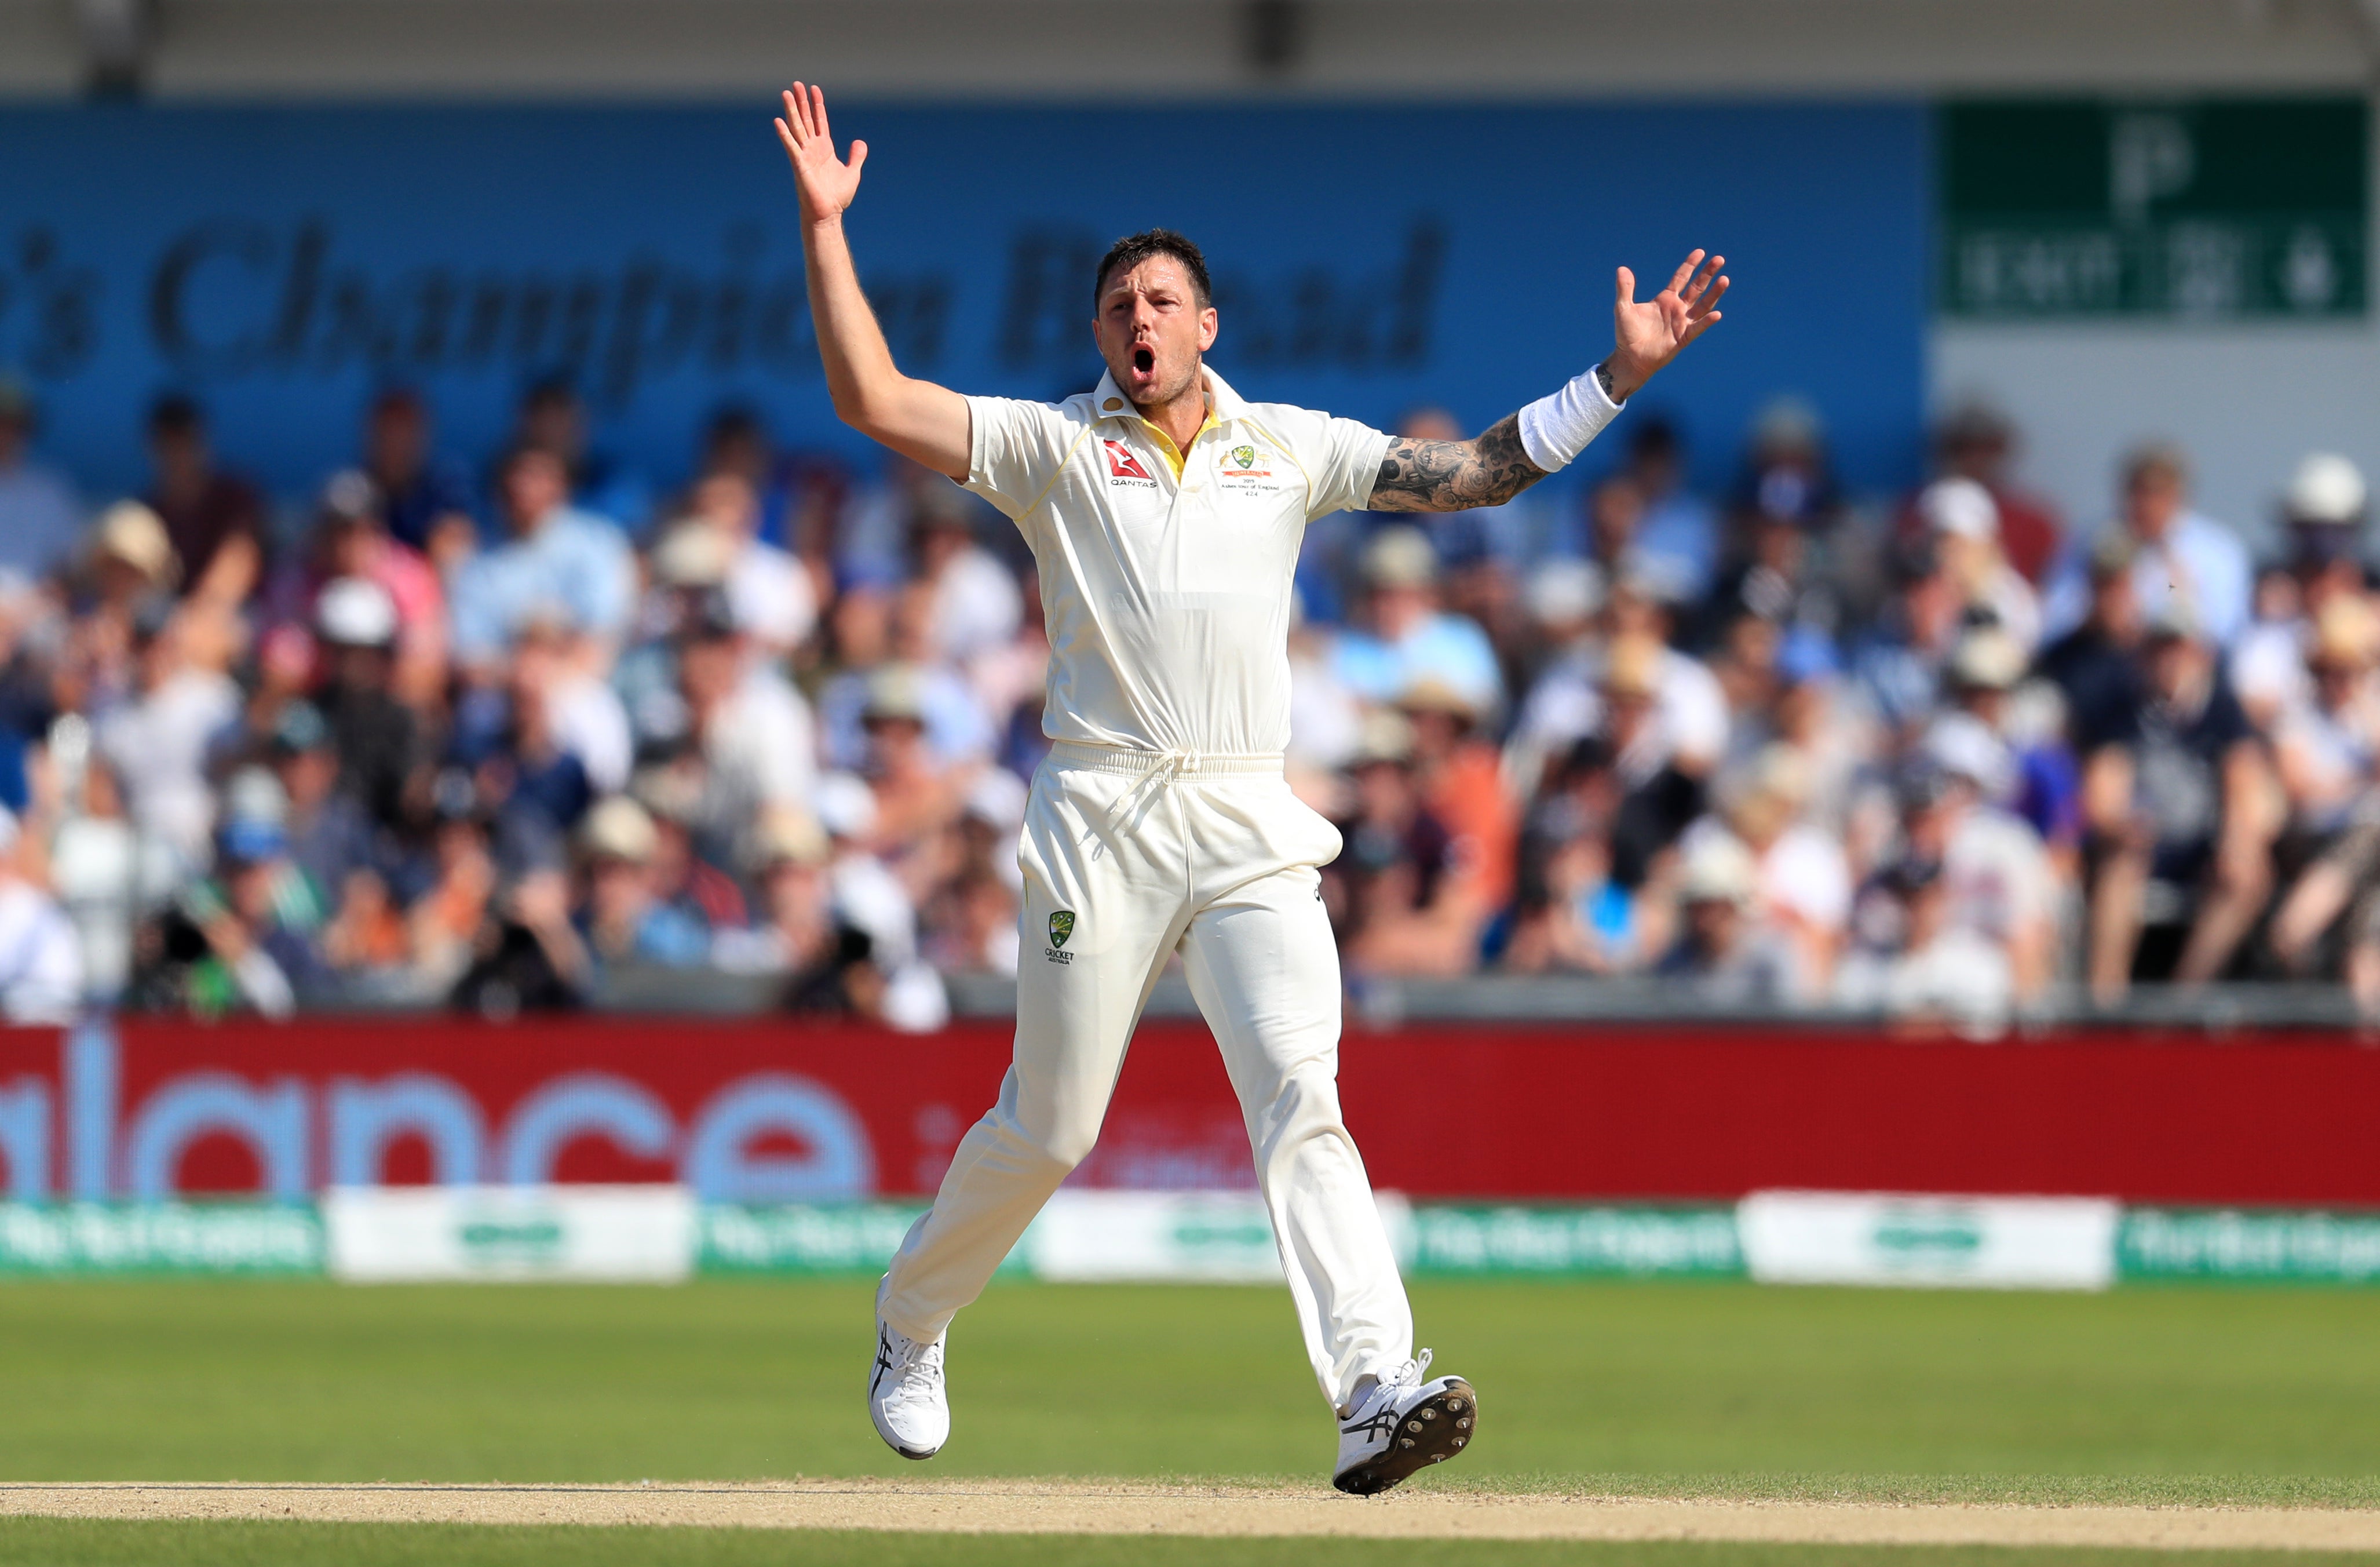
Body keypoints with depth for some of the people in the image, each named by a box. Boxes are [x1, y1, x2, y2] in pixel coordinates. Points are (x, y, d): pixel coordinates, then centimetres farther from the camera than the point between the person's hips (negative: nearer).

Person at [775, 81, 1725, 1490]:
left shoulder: (1290, 448, 13)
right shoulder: (1054, 447, 6)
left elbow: (1471, 474, 9)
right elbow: (874, 401, -4)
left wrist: (1621, 377, 0)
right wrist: (826, 230, -11)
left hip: (1253, 832, 1)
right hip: (1105, 823, -1)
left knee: (1302, 1095, -16)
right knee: (1049, 1128, 5)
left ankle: (1377, 1390, -30)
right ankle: (912, 1320, 33)